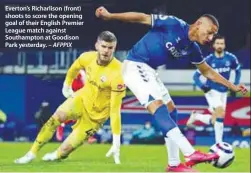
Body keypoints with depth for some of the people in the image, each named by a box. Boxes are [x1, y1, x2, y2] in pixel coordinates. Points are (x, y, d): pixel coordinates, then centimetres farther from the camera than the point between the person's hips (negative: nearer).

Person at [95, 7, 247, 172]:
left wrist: (233, 86, 19)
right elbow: (142, 17, -15)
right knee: (158, 107, -21)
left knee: (170, 110, 9)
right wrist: (110, 16, -19)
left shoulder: (192, 49, 5)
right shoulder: (174, 24, -17)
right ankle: (190, 154, -31)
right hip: (135, 66, -10)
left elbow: (208, 71, 20)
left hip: (148, 71, 10)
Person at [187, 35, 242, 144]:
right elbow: (196, 75, -8)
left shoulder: (230, 58, -7)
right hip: (211, 90, -5)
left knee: (215, 120, 7)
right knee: (221, 113, -22)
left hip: (223, 92, 5)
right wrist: (202, 86, -26)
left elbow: (238, 70, 12)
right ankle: (219, 144, -12)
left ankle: (195, 116, 33)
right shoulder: (209, 60, -13)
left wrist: (236, 85, 3)